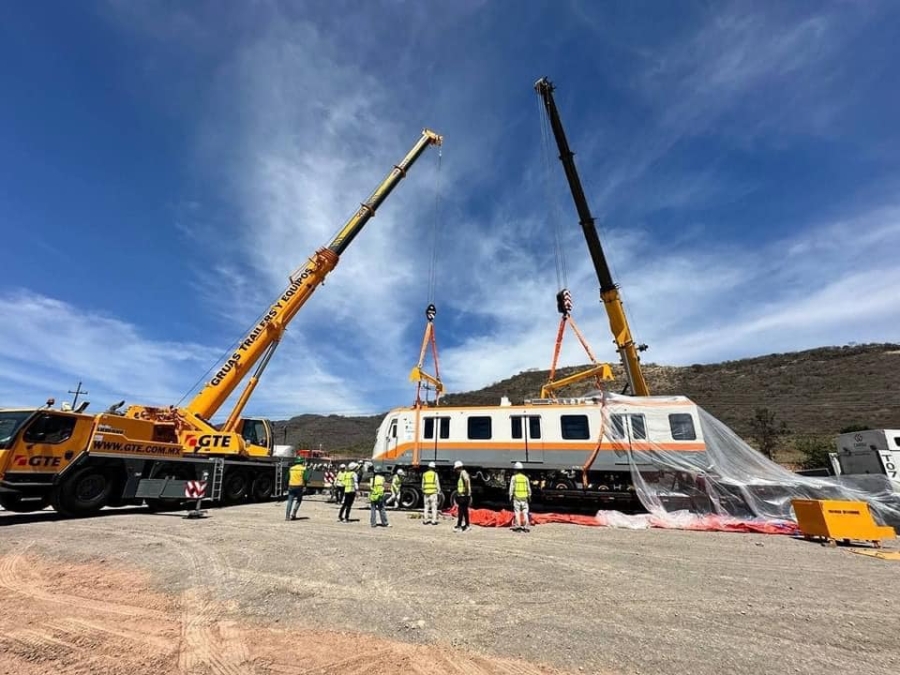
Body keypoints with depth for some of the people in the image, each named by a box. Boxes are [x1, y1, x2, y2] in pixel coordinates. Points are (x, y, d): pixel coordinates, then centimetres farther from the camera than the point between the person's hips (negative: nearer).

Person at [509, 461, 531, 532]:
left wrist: (510, 496, 2)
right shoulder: (525, 478, 5)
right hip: (524, 497, 3)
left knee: (517, 512, 4)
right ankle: (526, 526, 4)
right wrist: (529, 496, 16)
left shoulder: (514, 477, -4)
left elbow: (511, 488, -4)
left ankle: (518, 525, 1)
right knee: (525, 512, 8)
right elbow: (529, 488, 8)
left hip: (516, 497, -2)